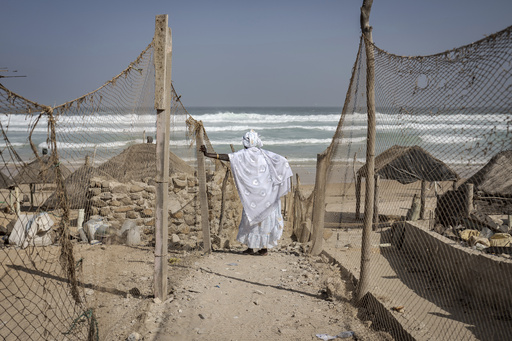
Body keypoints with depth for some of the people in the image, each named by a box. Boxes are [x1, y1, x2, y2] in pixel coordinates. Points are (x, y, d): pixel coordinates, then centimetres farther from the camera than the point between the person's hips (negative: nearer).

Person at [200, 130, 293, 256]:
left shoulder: (244, 154, -5)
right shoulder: (265, 154, 8)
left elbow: (228, 157, -16)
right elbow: (283, 162, 3)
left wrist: (208, 154, -17)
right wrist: (286, 180, 9)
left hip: (253, 193, -4)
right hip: (268, 192, 4)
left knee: (251, 217, 7)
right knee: (265, 217, 11)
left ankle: (251, 247, 10)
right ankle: (264, 248, 15)